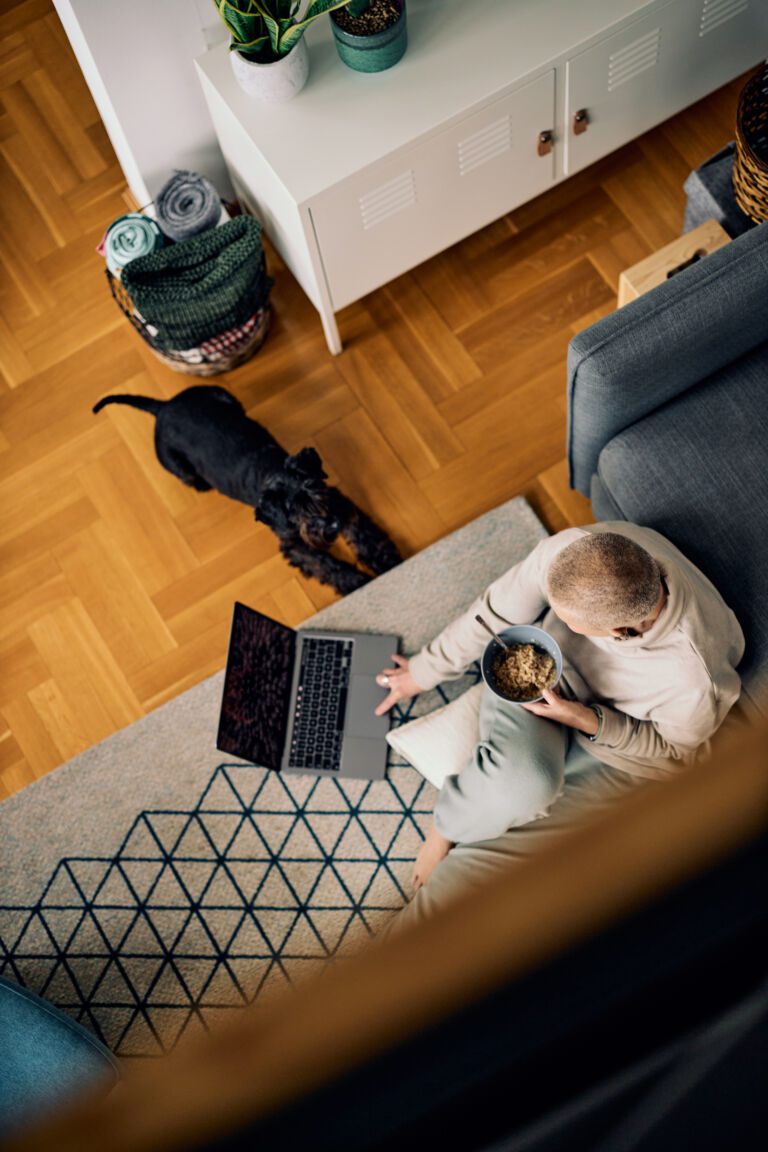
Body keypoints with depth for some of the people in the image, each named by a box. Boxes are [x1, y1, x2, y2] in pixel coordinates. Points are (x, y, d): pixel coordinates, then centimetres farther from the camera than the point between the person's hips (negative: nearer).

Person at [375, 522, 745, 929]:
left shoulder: (695, 681, -37)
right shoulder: (569, 552, -30)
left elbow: (672, 749, -12)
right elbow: (496, 612, -9)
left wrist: (588, 720, -28)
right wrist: (426, 669, 5)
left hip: (618, 741, -1)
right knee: (523, 783, -30)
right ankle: (447, 825, 2)